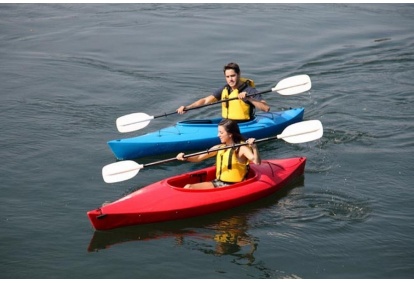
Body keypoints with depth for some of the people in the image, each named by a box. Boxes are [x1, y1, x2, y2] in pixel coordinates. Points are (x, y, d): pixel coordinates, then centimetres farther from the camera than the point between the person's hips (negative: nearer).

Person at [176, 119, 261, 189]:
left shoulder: (242, 148, -11)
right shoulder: (219, 148, 10)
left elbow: (257, 162, -25)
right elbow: (199, 158, 10)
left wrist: (254, 147, -42)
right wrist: (185, 158, -8)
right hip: (218, 183, 8)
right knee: (188, 187, -7)